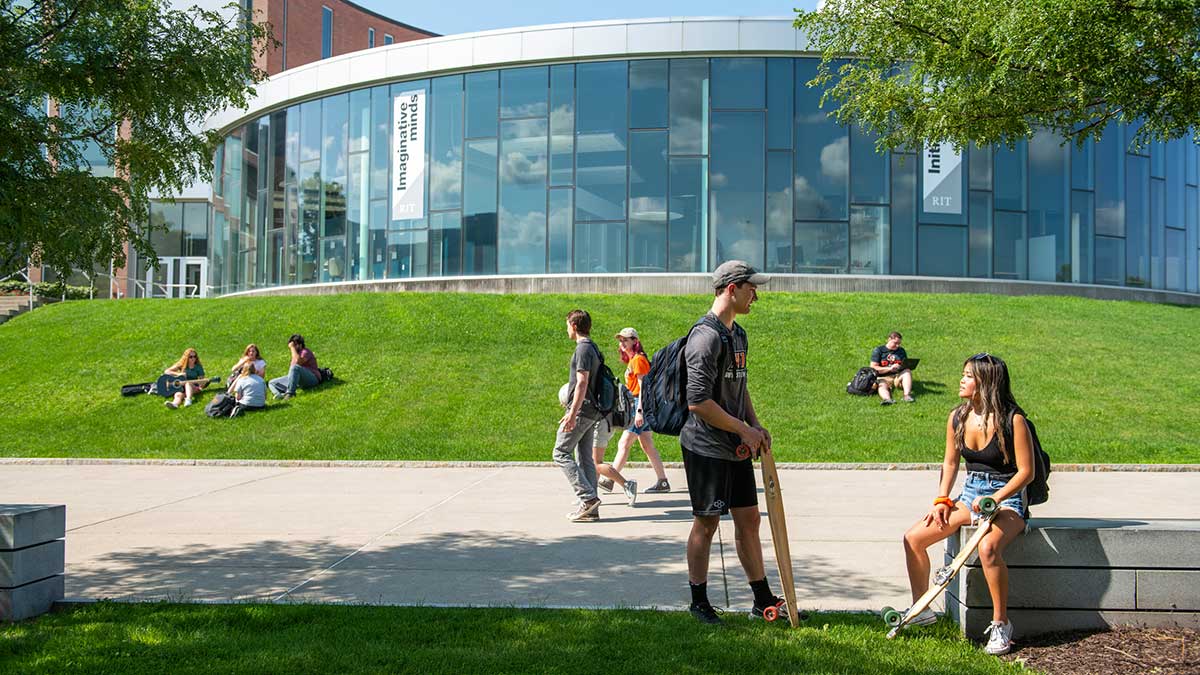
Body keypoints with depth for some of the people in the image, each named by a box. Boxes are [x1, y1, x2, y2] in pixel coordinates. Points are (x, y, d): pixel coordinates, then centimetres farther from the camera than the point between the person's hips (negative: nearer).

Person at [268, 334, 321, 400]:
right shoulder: (296, 353, 19)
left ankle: (290, 392, -39)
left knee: (295, 367, -37)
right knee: (272, 382, 2)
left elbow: (298, 361, -28)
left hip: (312, 379, -9)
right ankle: (280, 394, -32)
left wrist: (292, 347, -18)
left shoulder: (305, 352, -6)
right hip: (300, 383, 9)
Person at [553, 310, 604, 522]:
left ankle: (587, 497, -11)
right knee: (585, 458, 9)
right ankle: (589, 508, 9)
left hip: (581, 410, -9)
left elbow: (582, 383, -21)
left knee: (561, 453, -4)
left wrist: (572, 413, -23)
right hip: (591, 411, 9)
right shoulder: (593, 348, 16)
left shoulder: (583, 349, -14)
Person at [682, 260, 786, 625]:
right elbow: (698, 402, -24)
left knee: (749, 519, 13)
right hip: (706, 448, -9)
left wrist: (755, 424, 9)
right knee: (706, 524, 2)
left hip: (736, 448, 9)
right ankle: (699, 602, 16)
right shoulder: (707, 335, -18)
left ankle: (763, 601, 23)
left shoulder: (738, 334, 13)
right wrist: (744, 430, -16)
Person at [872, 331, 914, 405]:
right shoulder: (878, 350, 5)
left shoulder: (901, 351, 19)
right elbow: (873, 368, -5)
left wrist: (903, 367, -5)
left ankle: (907, 395, -42)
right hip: (883, 378, -4)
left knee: (907, 371, -25)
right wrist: (890, 368, -15)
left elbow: (907, 366, 21)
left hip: (898, 376, 4)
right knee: (882, 387, -36)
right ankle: (887, 399, -68)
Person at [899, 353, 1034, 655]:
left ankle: (1001, 624, -17)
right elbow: (950, 463, 14)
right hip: (970, 495, 6)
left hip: (1007, 498, -6)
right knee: (913, 538, -8)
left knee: (988, 548, -37)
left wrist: (993, 500, -21)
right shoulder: (957, 418, 3)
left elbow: (1026, 471, -13)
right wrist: (942, 500, 3)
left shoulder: (1012, 419, -14)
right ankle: (922, 609, 10)